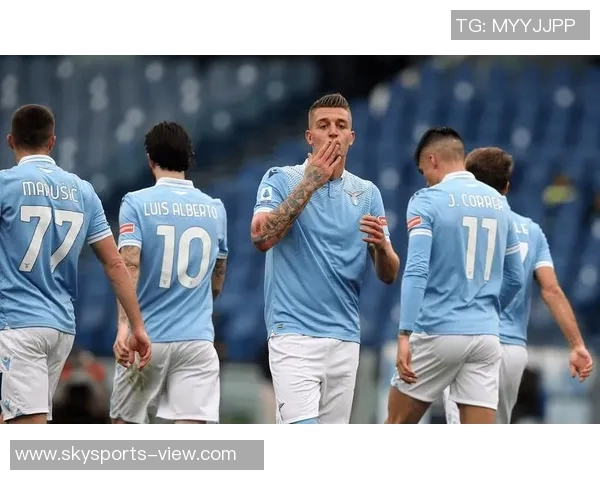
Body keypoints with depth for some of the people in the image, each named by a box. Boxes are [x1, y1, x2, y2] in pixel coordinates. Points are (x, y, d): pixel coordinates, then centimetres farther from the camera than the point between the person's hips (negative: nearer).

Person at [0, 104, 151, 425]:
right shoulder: (82, 191, 10)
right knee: (31, 423, 16)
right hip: (63, 326, 6)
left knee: (29, 426, -12)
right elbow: (115, 263, 9)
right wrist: (137, 326, 11)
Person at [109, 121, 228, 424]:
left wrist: (124, 326, -26)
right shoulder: (215, 209, 9)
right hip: (198, 339, 1)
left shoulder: (136, 203, -3)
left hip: (147, 339, -1)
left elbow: (129, 267, -17)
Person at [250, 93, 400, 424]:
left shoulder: (367, 194, 11)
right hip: (293, 333, -5)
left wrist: (381, 245, -16)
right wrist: (309, 183, -15)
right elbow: (261, 237, -17)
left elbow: (388, 275, 7)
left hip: (345, 338, 5)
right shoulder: (281, 180, 1)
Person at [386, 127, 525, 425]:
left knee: (397, 425, 13)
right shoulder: (497, 202, 12)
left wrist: (404, 334, -22)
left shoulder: (428, 201, -5)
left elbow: (416, 271, -17)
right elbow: (515, 278, 18)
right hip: (485, 335, 4)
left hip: (438, 332, -4)